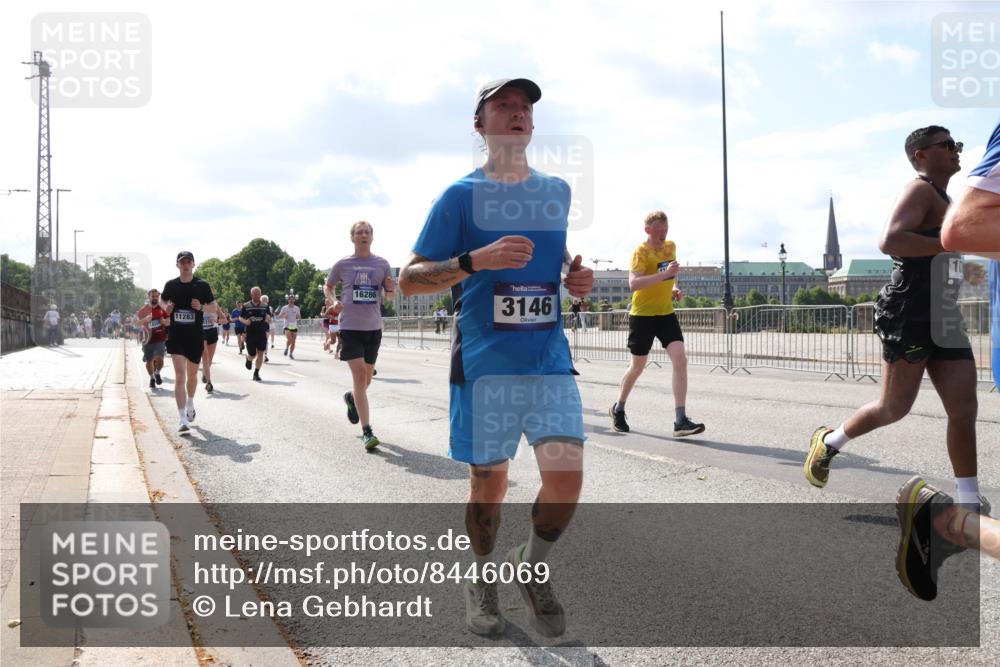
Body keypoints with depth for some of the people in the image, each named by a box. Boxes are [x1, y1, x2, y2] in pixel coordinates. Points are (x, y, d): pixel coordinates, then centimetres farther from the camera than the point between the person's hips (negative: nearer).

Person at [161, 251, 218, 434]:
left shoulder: (202, 285, -1)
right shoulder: (171, 285, 2)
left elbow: (215, 307, 5)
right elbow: (162, 300, 20)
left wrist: (201, 307, -15)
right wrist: (166, 307, -2)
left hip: (196, 336, 1)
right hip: (175, 335, -1)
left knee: (192, 374, 17)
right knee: (180, 375, -12)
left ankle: (190, 405, 45)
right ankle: (183, 420, -17)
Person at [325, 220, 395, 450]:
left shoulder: (381, 264, 4)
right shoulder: (342, 264, 0)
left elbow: (390, 294, 11)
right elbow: (328, 286, 15)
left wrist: (391, 288, -13)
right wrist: (333, 301, -5)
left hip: (374, 328, 3)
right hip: (350, 327, -3)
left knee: (367, 378, 14)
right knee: (359, 375, -13)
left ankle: (352, 398, 50)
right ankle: (367, 432, -13)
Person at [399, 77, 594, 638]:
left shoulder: (557, 191, 11)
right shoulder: (462, 195, -2)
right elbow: (410, 279, -5)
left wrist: (577, 277, 6)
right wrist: (477, 260, -21)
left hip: (550, 358, 3)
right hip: (484, 361, -3)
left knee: (567, 476, -9)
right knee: (489, 481, 6)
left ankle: (532, 567, 19)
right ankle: (483, 580, 32)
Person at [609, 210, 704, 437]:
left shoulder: (671, 246, 8)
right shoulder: (641, 252, -13)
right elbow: (633, 284, -29)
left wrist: (672, 288, 9)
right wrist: (664, 274, -35)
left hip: (666, 313, 5)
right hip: (642, 315, -5)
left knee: (680, 360, -13)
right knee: (638, 366, 8)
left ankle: (680, 421, -15)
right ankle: (618, 409, 34)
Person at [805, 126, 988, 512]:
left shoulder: (942, 198, 23)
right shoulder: (920, 189, -8)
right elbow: (890, 241, -25)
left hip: (946, 320, 9)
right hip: (909, 313, -9)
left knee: (964, 410, -1)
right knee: (895, 407, -1)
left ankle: (969, 502, 2)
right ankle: (829, 442, 22)